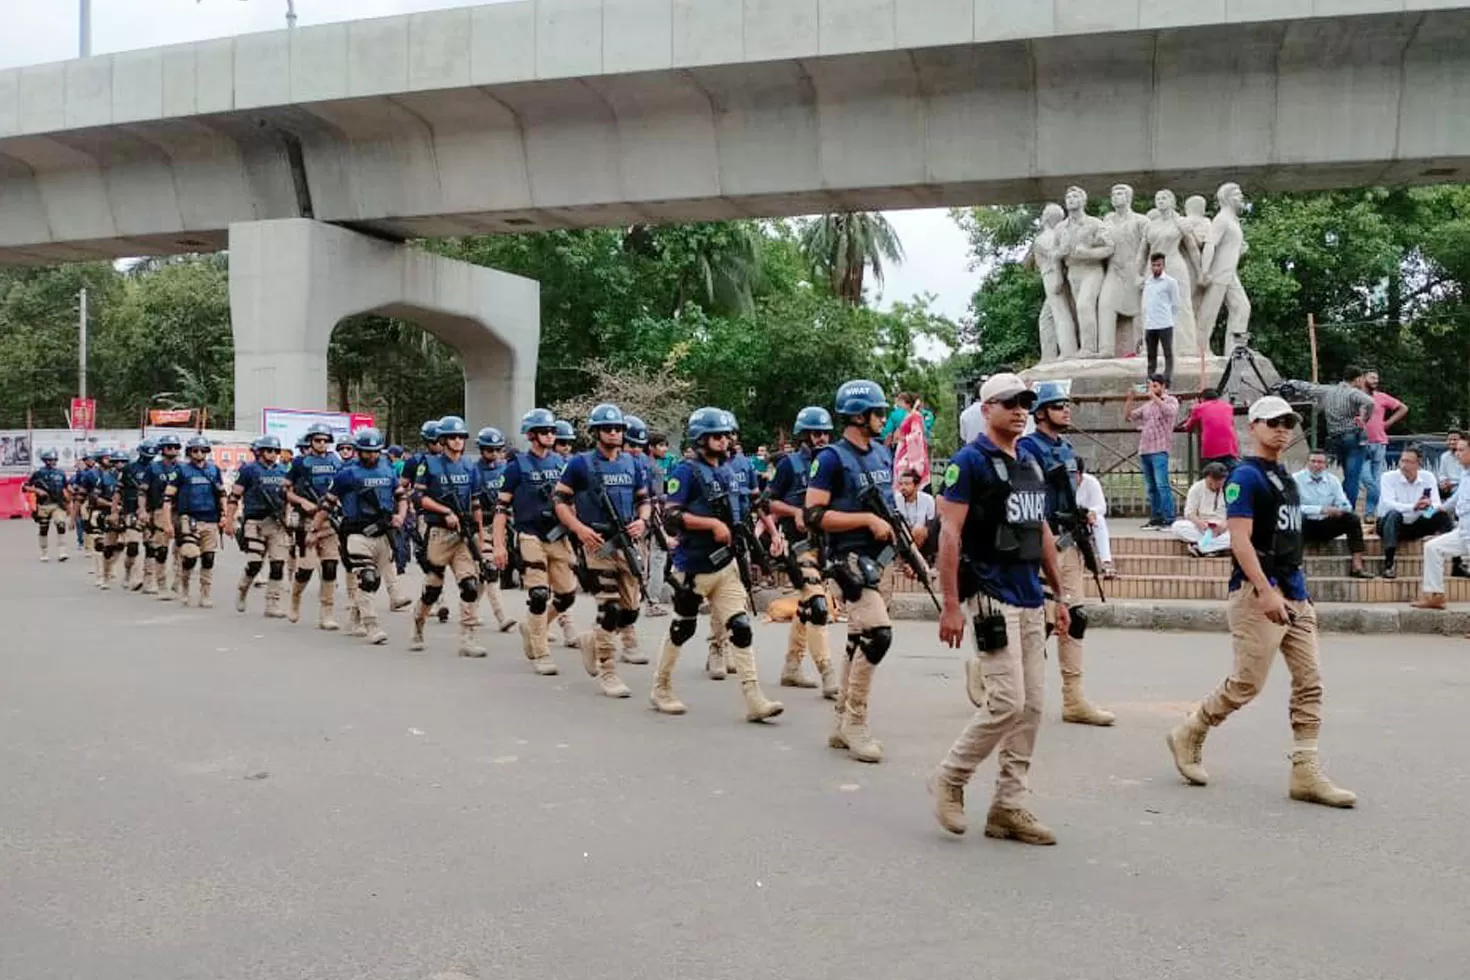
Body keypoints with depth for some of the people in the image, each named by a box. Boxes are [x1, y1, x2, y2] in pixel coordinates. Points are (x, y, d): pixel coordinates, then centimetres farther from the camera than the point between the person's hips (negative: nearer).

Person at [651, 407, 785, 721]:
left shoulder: (727, 471, 12)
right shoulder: (687, 472, -11)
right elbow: (672, 516, -19)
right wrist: (713, 523, -23)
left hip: (725, 564, 6)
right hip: (693, 567, -6)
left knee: (741, 628, -4)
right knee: (682, 629, 8)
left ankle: (754, 699, -6)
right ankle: (660, 689, 27)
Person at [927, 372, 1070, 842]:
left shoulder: (1032, 463, 16)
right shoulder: (969, 462, -7)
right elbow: (949, 534, -12)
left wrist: (1060, 595, 19)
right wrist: (951, 605, -17)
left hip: (1031, 600, 8)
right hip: (991, 598, -8)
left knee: (1032, 706, 7)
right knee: (1006, 702, -12)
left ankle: (1009, 806, 16)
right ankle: (950, 778, 9)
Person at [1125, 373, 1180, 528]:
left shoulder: (1171, 400, 6)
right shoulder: (1147, 405, 20)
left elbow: (1170, 412, -16)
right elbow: (1128, 416, 18)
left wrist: (1153, 397, -15)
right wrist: (1130, 398, 5)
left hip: (1159, 451, -6)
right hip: (1144, 451, 6)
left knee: (1162, 485, -14)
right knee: (1151, 488, 8)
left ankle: (1169, 520, -15)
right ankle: (1156, 519, 12)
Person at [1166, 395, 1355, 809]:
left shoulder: (1286, 477, 18)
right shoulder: (1246, 476, -9)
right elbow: (1240, 540, -18)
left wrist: (1301, 594, 20)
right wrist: (1266, 592, -26)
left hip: (1295, 594, 9)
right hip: (1259, 593, -9)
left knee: (1309, 683, 4)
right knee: (1246, 684, -5)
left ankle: (1306, 773, 7)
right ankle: (1188, 737, 15)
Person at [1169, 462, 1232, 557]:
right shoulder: (1196, 488, -2)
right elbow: (1189, 513, -4)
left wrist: (1224, 525, -26)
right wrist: (1199, 522, -26)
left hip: (1223, 528, -1)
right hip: (1201, 528, 1)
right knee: (1176, 526, -29)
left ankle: (1200, 546, -33)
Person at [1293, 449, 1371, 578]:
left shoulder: (1333, 480, 7)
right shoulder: (1296, 479, -7)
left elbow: (1345, 506, 0)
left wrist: (1339, 510, -25)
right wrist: (1321, 509, -30)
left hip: (1326, 526, 5)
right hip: (1306, 526, -4)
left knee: (1352, 517, -18)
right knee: (1298, 517, -37)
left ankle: (1357, 567, -20)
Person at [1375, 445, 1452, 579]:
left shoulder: (1428, 477, -3)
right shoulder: (1388, 477, -13)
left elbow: (1437, 505, -13)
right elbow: (1388, 504, -28)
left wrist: (1429, 505, -38)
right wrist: (1413, 507, -45)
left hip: (1416, 525, 4)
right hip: (1393, 524, -3)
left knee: (1442, 516, -19)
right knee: (1394, 514, -36)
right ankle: (1388, 565, -41)